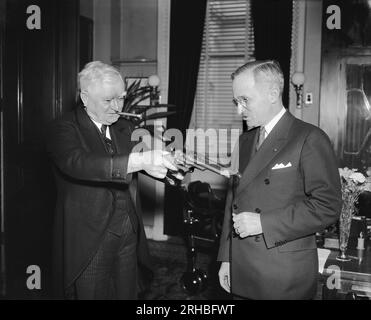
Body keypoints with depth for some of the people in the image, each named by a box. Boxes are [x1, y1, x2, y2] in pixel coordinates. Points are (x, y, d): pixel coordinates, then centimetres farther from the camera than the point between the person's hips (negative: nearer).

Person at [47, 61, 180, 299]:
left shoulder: (126, 128, 10)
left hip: (129, 234, 5)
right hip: (90, 239, -5)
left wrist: (171, 164, -20)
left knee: (128, 294, 12)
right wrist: (139, 160, -40)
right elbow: (77, 163, -28)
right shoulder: (64, 129, -8)